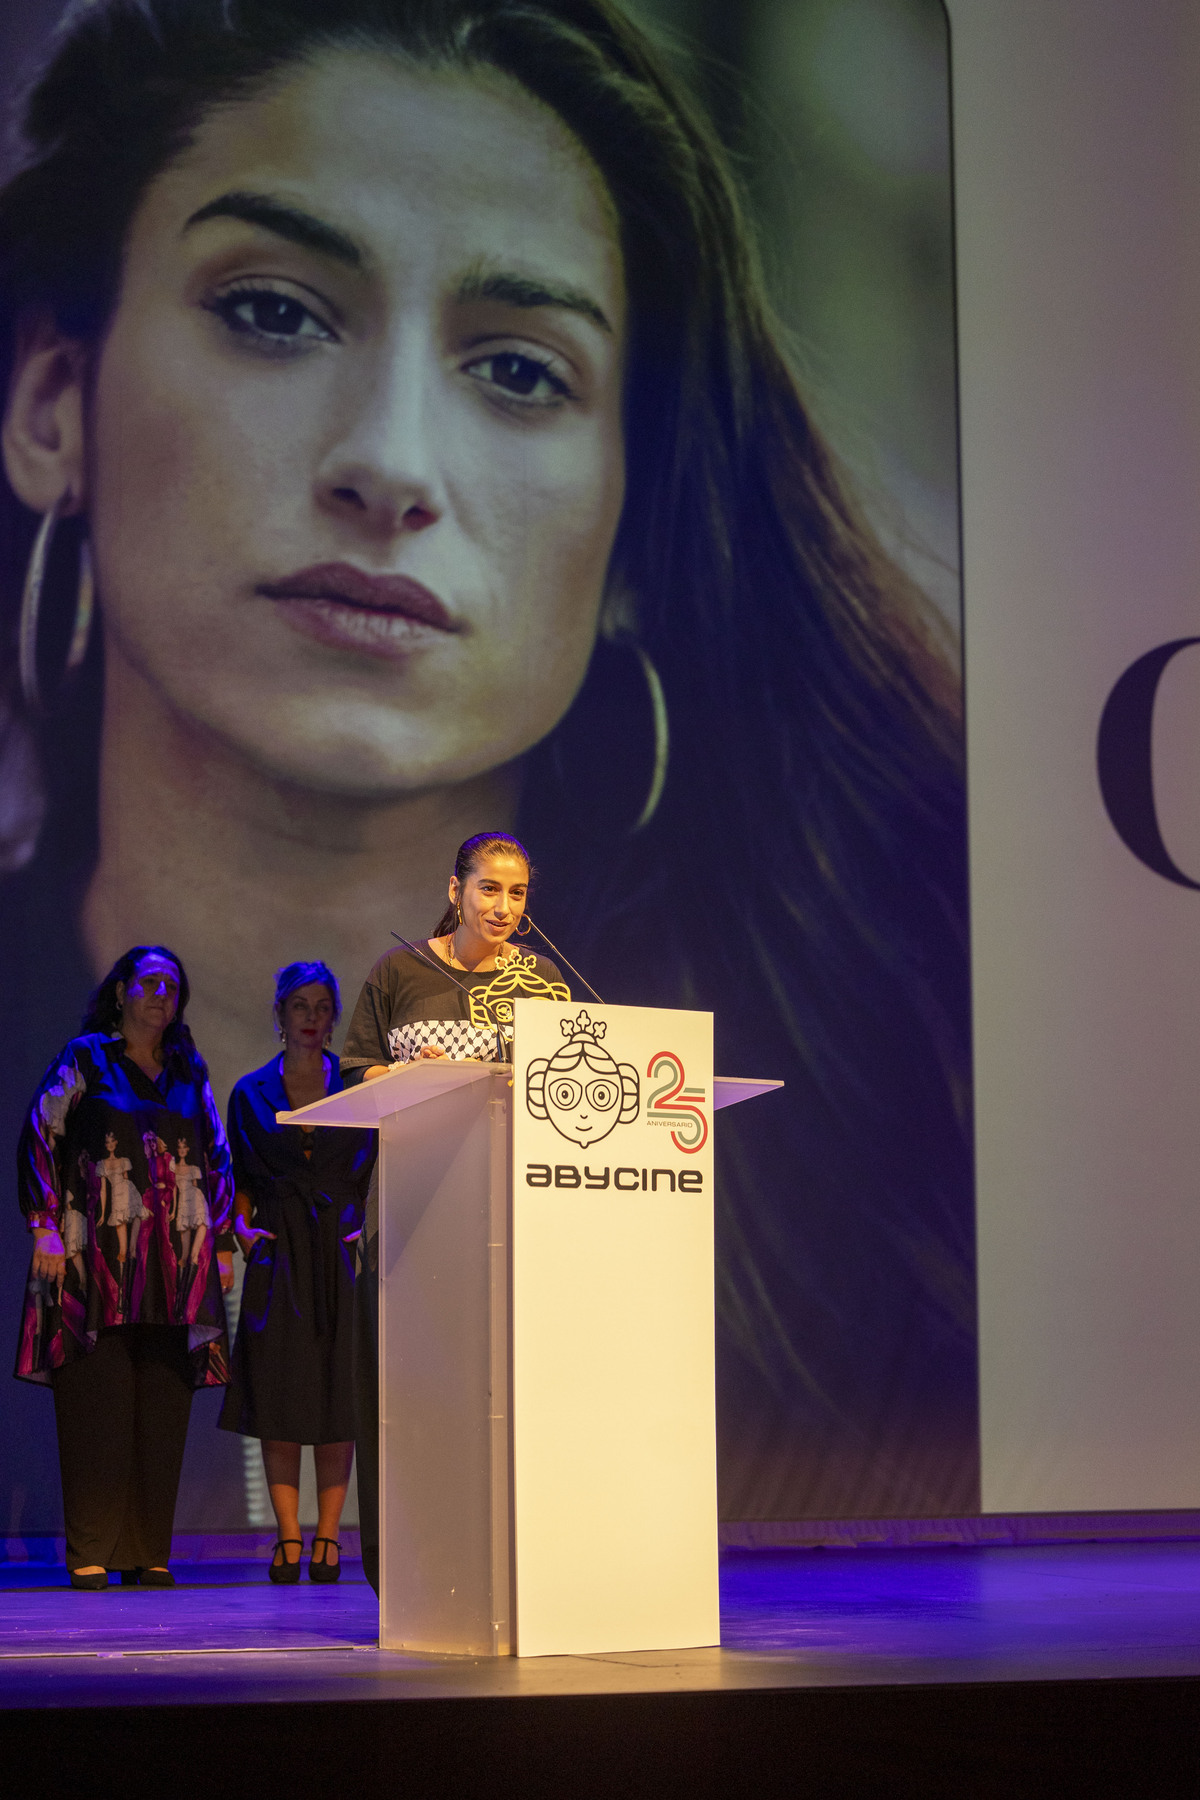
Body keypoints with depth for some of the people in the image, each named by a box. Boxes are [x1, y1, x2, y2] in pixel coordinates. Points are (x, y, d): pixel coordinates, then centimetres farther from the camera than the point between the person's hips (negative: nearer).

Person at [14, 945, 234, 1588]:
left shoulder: (190, 1072, 16)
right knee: (97, 1398, -7)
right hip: (97, 1252, -4)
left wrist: (223, 1243, 12)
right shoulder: (83, 1059, 4)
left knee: (162, 1409, 0)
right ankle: (90, 1553, -3)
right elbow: (39, 1139, 0)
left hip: (176, 1263, 4)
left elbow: (216, 1157, 19)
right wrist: (46, 1228, -9)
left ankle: (149, 1552, 5)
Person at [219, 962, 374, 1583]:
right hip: (277, 1256, 1)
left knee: (338, 1396, -3)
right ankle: (288, 1539, 2)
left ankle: (327, 1537, 3)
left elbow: (382, 1175, 8)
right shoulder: (252, 1093, 10)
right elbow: (241, 1180, 15)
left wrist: (371, 1227, -6)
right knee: (277, 1396, -3)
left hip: (341, 1252, -1)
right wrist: (242, 1226, -1)